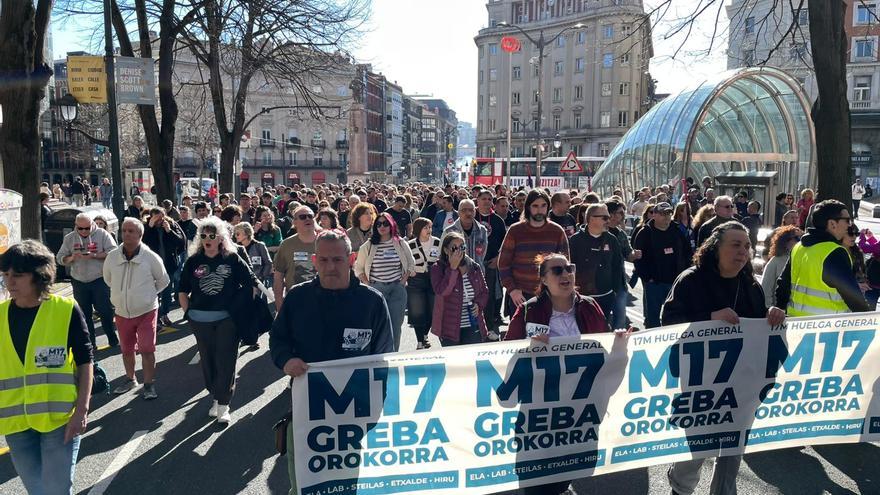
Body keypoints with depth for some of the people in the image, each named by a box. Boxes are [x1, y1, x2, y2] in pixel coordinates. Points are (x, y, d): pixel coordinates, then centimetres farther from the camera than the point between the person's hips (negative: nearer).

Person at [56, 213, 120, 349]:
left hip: (100, 280, -3)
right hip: (79, 282, 3)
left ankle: (112, 338, 16)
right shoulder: (69, 238, 7)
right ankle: (90, 342, 20)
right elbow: (60, 258, 6)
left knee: (105, 311, 1)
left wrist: (94, 255, -22)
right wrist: (72, 258, -14)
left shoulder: (102, 235, -4)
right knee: (84, 314, 10)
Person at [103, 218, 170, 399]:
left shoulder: (151, 257, -13)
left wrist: (147, 294, 4)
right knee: (126, 350, 17)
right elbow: (108, 279, 15)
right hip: (122, 312, 4)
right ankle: (130, 379, 37)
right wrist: (122, 293, 13)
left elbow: (163, 281, 3)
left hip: (146, 311, -3)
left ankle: (149, 384, 9)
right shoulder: (112, 257, -5)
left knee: (146, 349, -6)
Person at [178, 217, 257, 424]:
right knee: (208, 360, 12)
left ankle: (223, 404, 6)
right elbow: (183, 291, 11)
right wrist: (188, 312, 1)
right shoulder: (193, 261, 3)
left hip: (227, 318, -3)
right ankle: (215, 397, 28)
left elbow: (251, 283, 0)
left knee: (225, 361, -2)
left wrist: (244, 310, -3)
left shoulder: (232, 258, -4)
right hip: (201, 320, 3)